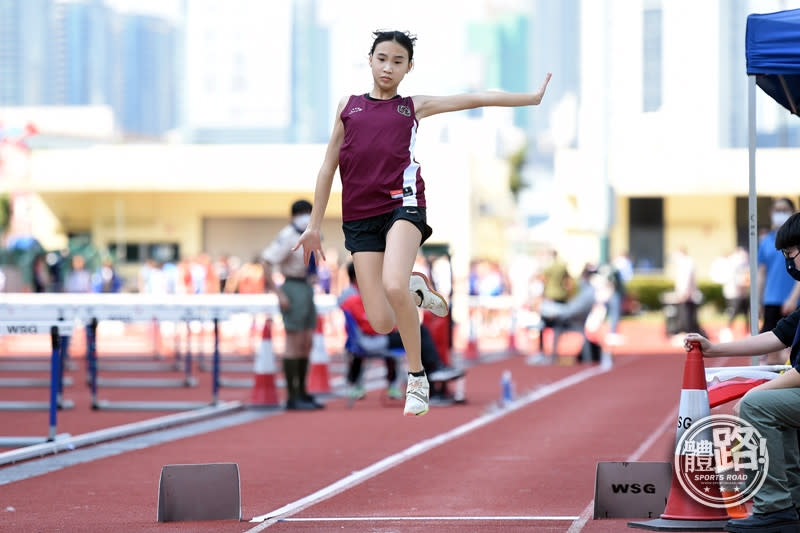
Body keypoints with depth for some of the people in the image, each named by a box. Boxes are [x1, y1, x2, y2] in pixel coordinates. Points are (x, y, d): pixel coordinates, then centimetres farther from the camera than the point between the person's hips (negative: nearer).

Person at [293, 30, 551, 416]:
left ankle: (417, 376, -12)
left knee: (393, 285, -31)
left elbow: (476, 99, 12)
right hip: (359, 216, 2)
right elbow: (329, 166, 18)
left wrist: (533, 97, 8)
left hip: (402, 204, -2)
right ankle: (416, 291, 30)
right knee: (382, 323, -7)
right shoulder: (348, 106, 17)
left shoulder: (414, 106, 14)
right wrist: (314, 224, 16)